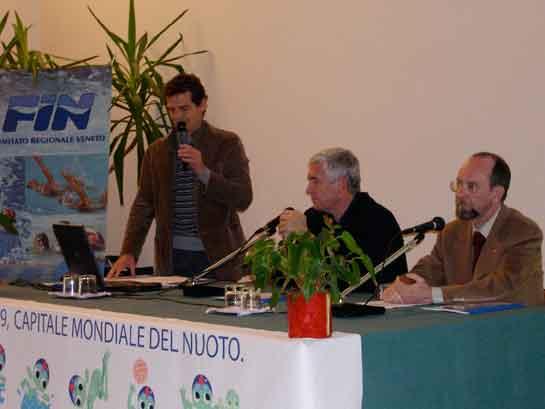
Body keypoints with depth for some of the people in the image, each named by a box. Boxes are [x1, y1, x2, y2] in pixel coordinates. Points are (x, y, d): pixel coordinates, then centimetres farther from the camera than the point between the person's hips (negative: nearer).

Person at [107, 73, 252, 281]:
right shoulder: (157, 150, 10)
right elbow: (143, 205, 8)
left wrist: (203, 172, -18)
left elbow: (243, 199, -6)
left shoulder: (227, 143, 1)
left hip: (215, 257, -2)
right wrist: (128, 252, -4)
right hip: (171, 259, 2)